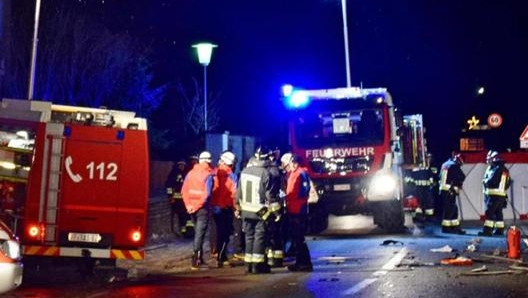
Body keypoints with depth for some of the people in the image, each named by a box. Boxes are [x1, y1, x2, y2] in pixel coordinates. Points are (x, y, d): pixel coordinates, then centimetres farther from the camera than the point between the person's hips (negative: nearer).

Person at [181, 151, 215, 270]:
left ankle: (200, 259, 24)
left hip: (192, 208, 6)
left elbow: (184, 190, 0)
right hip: (202, 208, -6)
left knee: (198, 233, 18)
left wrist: (188, 205, -2)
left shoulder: (191, 173, 6)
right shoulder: (208, 174, -10)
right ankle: (195, 261, -4)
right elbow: (207, 193, -20)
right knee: (200, 234, -2)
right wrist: (197, 206, -14)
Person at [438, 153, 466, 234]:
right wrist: (459, 183, 11)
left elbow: (440, 178, 21)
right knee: (449, 209, -5)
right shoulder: (454, 166, -10)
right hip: (450, 191, -9)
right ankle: (446, 227, -4)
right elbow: (462, 177, -12)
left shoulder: (445, 164, 17)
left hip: (443, 190, 9)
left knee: (454, 209, 13)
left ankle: (455, 227, 16)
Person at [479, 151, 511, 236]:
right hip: (502, 195, 9)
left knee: (489, 212, -11)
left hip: (494, 195, -9)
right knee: (498, 212, 15)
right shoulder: (505, 170, 14)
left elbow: (490, 181, -21)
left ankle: (487, 230, -15)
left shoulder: (496, 169, -16)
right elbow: (509, 182, 20)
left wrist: (485, 181, -1)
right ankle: (500, 230, 19)